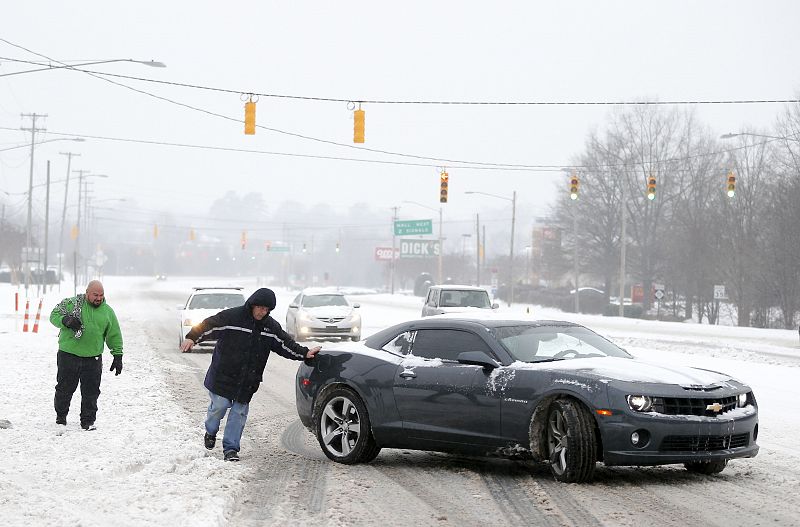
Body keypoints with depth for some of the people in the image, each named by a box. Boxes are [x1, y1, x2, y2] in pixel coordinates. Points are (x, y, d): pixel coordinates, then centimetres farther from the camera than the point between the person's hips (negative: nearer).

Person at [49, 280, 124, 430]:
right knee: (65, 387, 7)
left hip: (93, 359, 2)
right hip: (68, 355, -2)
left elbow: (114, 336, 12)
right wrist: (66, 321, -20)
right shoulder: (72, 303, -1)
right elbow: (54, 315, 1)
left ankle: (88, 421, 13)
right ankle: (60, 416, 27)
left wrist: (118, 356, 7)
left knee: (91, 391, 1)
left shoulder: (108, 312, 7)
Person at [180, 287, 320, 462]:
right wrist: (192, 338, -26)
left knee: (239, 411, 2)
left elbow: (286, 344, 12)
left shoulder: (271, 326, 6)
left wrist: (304, 353, 2)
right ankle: (210, 432, 27)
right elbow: (209, 326, -13)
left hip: (247, 381, 4)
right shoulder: (231, 317, -11)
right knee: (219, 405, -4)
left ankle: (230, 448, 8)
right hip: (223, 375, -4)